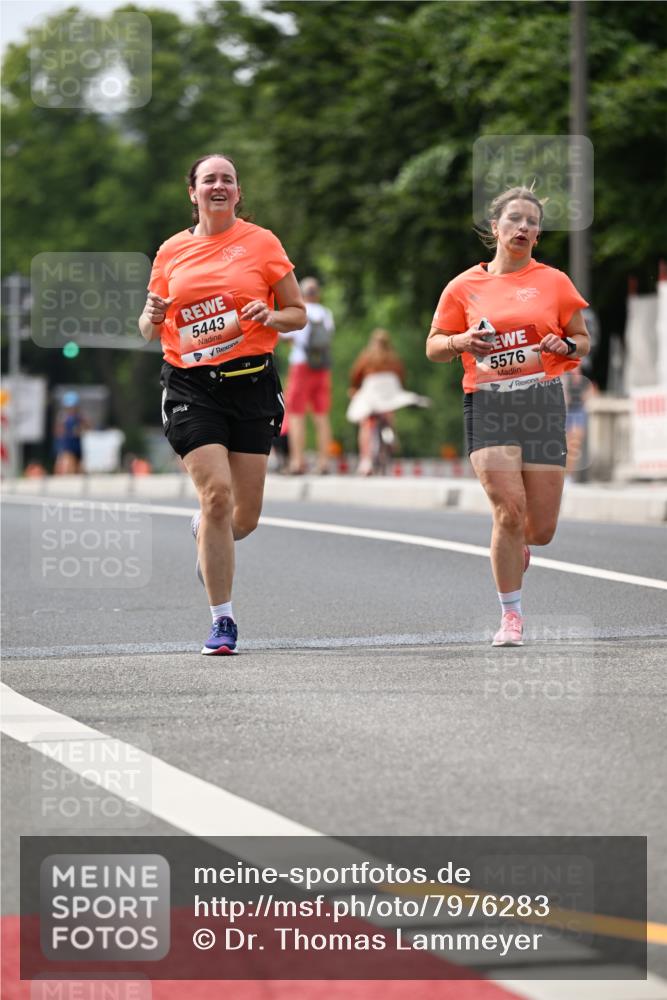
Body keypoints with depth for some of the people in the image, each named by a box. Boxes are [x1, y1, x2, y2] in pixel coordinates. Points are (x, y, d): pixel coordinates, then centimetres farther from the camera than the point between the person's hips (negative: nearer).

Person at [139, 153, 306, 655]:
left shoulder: (262, 242, 5)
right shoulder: (172, 251, 9)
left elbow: (298, 313, 9)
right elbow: (150, 330, 17)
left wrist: (268, 316, -12)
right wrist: (153, 317, -6)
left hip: (252, 382, 0)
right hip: (191, 386, 0)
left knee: (245, 516, 1)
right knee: (217, 495, -17)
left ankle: (207, 536, 40)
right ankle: (223, 622, -8)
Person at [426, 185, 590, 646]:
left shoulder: (554, 282, 7)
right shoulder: (464, 287, 6)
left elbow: (583, 340, 15)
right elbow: (433, 347, 12)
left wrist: (565, 345, -8)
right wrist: (459, 341, -9)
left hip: (543, 401, 1)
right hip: (488, 403, -1)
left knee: (541, 529, 0)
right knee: (509, 507, -18)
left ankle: (516, 548, 39)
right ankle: (511, 615, -3)